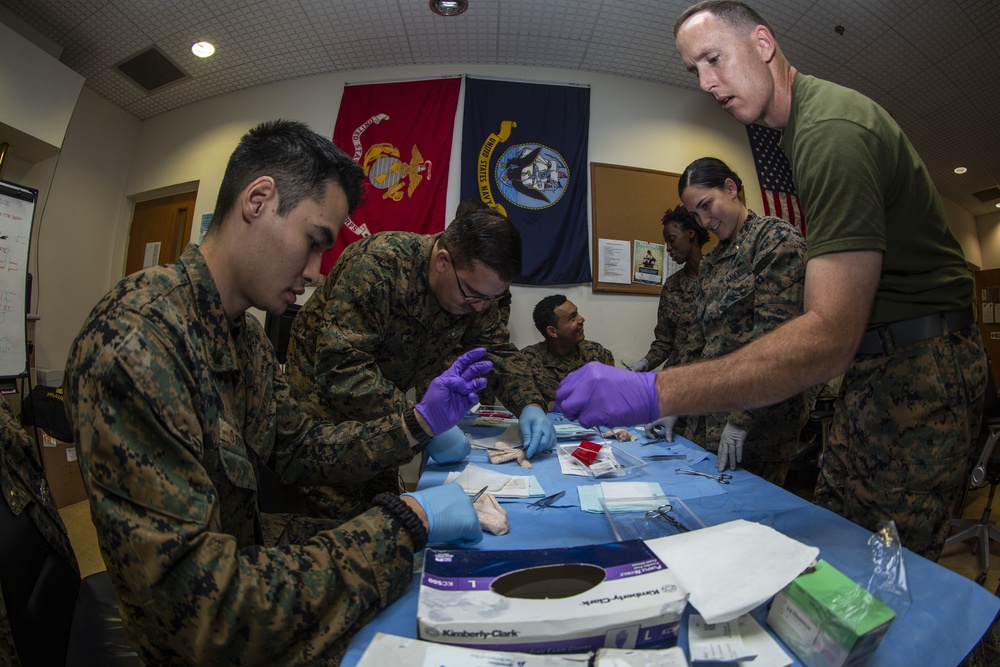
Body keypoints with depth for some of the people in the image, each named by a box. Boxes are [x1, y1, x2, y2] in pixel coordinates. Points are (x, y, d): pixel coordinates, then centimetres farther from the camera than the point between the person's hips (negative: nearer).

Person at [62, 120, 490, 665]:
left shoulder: (244, 331, -1)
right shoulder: (135, 339, -32)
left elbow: (296, 449, 3)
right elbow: (202, 612, -32)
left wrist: (417, 423, -7)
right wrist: (403, 523, -29)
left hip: (248, 551, 7)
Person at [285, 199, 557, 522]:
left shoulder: (478, 287, -10)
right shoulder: (379, 265, -30)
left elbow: (498, 351, -3)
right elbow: (340, 369, -34)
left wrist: (530, 404, -20)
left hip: (386, 401, 6)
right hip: (325, 396, -5)